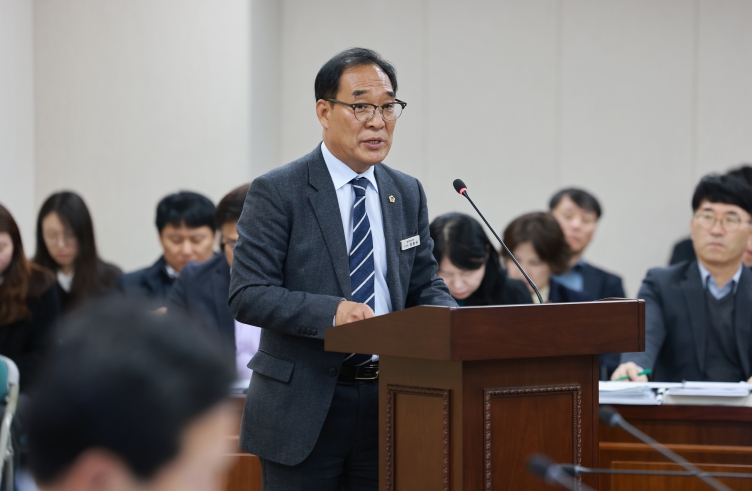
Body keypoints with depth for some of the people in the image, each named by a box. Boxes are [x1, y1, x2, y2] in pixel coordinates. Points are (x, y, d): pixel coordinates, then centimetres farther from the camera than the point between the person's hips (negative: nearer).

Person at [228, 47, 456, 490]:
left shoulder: (408, 194, 12)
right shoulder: (277, 192, -6)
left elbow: (426, 286, 16)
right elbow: (247, 295, -12)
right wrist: (330, 312, -26)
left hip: (387, 404, 5)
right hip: (303, 413, -5)